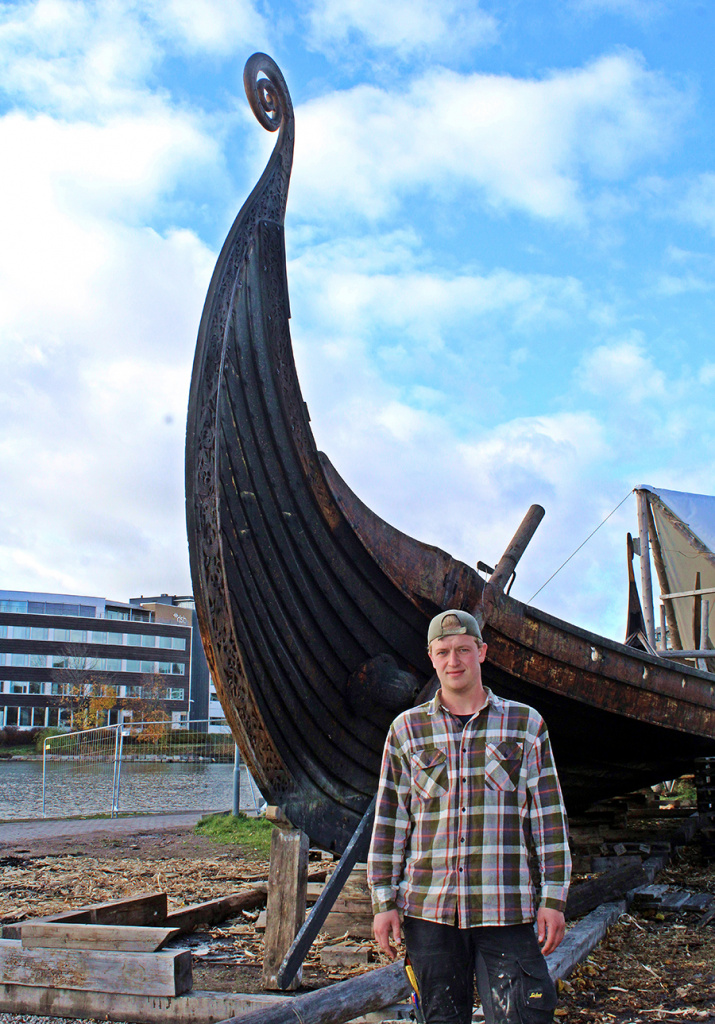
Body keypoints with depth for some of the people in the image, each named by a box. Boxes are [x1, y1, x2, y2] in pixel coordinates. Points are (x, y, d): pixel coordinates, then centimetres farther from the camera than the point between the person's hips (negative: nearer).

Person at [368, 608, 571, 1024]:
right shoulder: (407, 729, 7)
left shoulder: (526, 724, 6)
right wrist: (384, 901, 4)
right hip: (428, 911, 1)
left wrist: (553, 898, 2)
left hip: (507, 911, -1)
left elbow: (549, 817, 6)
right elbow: (389, 820, 8)